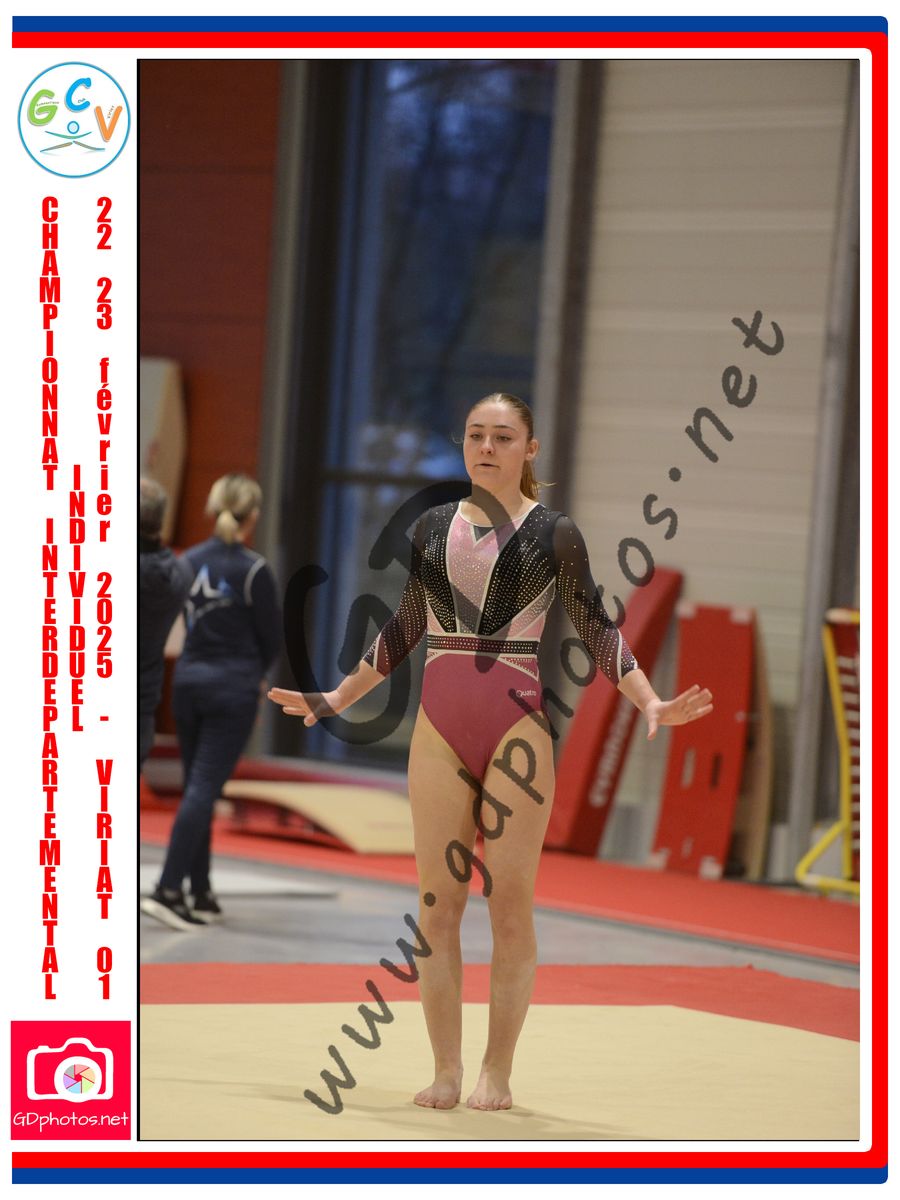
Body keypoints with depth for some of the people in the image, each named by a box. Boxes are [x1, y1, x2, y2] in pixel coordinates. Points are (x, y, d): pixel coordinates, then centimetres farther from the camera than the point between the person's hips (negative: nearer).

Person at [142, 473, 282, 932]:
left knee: (197, 786, 13)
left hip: (188, 681, 6)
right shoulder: (252, 570, -12)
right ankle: (168, 890, -15)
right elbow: (271, 636, -5)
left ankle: (201, 894, 18)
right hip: (234, 688, -6)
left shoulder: (189, 561, 4)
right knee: (203, 787, -7)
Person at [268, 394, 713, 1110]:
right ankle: (445, 1072, 5)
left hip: (520, 724, -3)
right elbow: (403, 633, 21)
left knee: (511, 904, -3)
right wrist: (332, 701, 22)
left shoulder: (554, 533, 3)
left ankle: (497, 1074, 2)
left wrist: (651, 704, -9)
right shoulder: (432, 527, 12)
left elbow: (597, 629, 3)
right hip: (440, 727, 3)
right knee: (438, 905, 0)